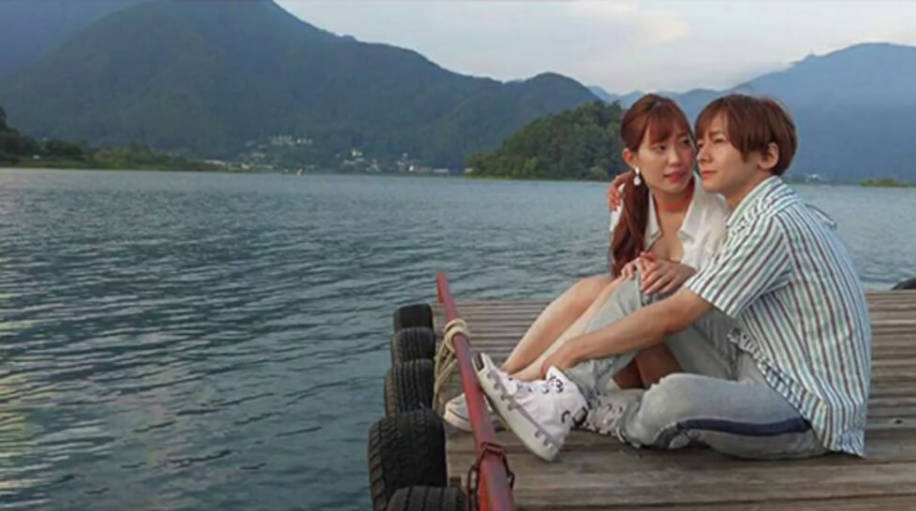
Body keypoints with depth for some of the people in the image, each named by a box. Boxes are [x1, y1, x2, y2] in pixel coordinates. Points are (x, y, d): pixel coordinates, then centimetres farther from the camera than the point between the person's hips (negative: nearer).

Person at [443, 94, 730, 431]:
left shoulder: (720, 211, -9)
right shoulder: (631, 209, 4)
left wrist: (689, 274, -32)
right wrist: (631, 274, -23)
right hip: (639, 370, 4)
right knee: (593, 289, -22)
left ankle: (519, 385, -25)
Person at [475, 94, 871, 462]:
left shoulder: (773, 224, -20)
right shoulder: (761, 212, 10)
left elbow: (672, 318, -21)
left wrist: (575, 349, -14)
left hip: (808, 413, -9)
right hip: (758, 373, 9)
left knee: (676, 395, -38)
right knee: (643, 287, 1)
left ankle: (593, 413, -4)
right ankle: (560, 401, -13)